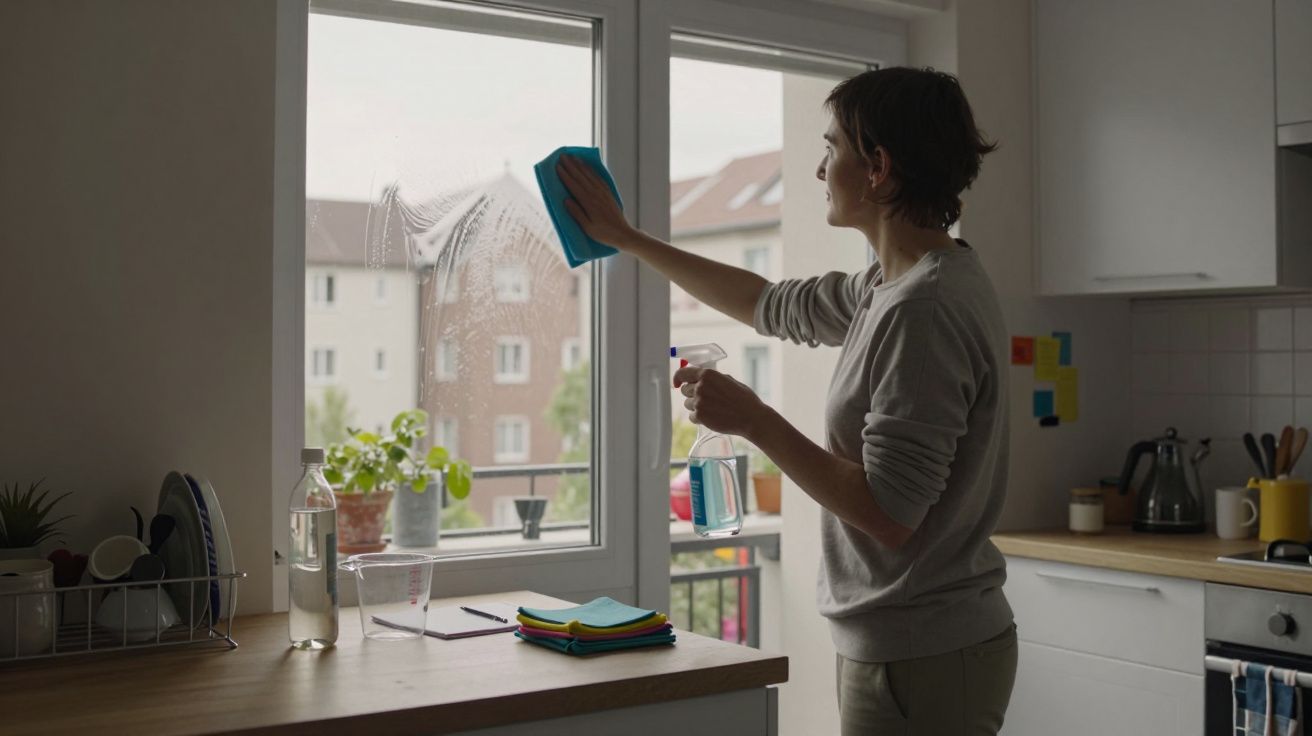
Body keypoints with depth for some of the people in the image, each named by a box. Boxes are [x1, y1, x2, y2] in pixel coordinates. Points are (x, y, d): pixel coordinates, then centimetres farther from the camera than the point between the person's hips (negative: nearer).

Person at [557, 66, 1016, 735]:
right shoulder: (894, 286, 6)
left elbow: (888, 516, -25)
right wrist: (627, 238, 26)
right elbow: (771, 306, 21)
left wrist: (752, 419, -18)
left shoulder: (922, 310, -23)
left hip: (919, 662, -9)